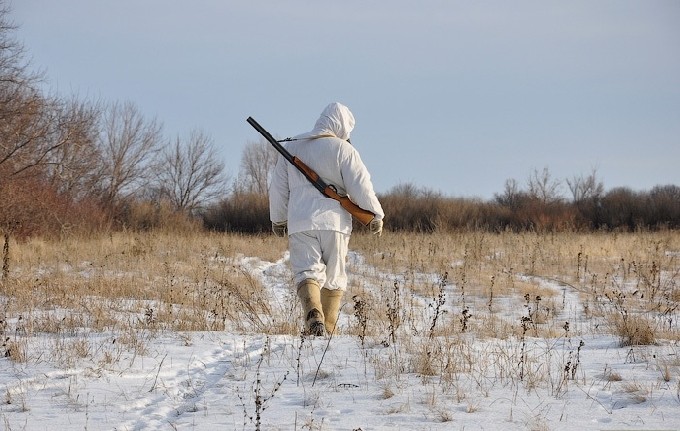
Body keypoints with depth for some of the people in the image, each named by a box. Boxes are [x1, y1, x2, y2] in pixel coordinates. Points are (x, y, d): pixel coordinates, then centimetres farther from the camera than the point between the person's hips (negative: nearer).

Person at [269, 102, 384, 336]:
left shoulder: (292, 147, 12)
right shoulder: (343, 149, -2)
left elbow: (278, 188, 17)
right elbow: (360, 185, -6)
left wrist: (278, 220, 28)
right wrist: (375, 215, 7)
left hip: (300, 223, 2)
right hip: (334, 221, -2)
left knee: (307, 272, -5)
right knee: (334, 277, 10)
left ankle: (313, 315, -31)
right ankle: (328, 328, 9)